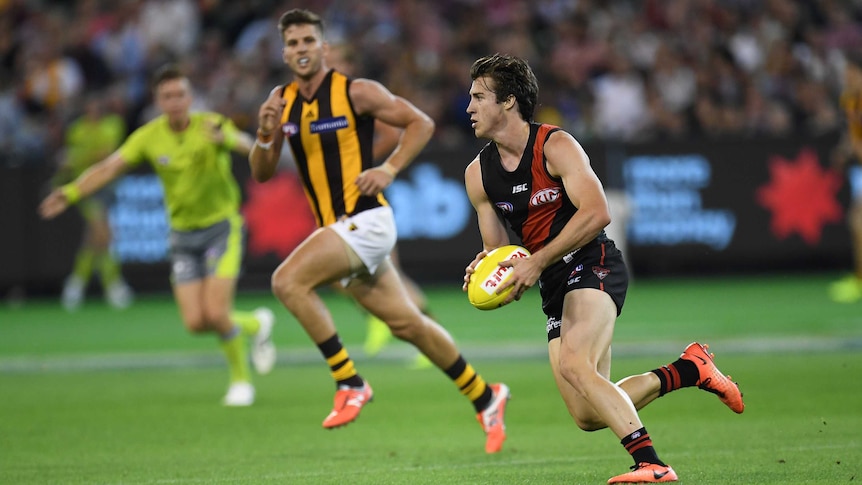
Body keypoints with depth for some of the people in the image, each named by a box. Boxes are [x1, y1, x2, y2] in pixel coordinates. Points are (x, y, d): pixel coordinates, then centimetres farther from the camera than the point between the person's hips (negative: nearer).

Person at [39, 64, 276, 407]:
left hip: (221, 227, -4)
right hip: (183, 234, 4)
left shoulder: (209, 125, -16)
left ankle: (241, 379, 12)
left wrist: (226, 138, -59)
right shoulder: (150, 137, -5)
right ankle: (253, 324, 26)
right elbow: (111, 167, -4)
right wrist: (71, 192, -17)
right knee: (195, 322, -5)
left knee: (216, 314, -16)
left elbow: (246, 144, -35)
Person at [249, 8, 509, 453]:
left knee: (288, 281, -24)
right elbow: (260, 173, 9)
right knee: (407, 323, 12)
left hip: (365, 220, -7)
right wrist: (265, 135, -10)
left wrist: (388, 170, -15)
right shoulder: (281, 100, 9)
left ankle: (349, 383, -16)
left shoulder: (355, 92, -8)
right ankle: (484, 397, 26)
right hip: (336, 229, 7)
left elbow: (421, 123, -3)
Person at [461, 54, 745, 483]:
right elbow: (497, 248, 17)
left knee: (573, 365, -32)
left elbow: (596, 213, -22)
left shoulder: (555, 146, -11)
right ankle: (688, 370, 19)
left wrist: (537, 262, -26)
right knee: (588, 417, -1)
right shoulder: (478, 174, 8)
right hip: (554, 288, 7)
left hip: (593, 267, -7)